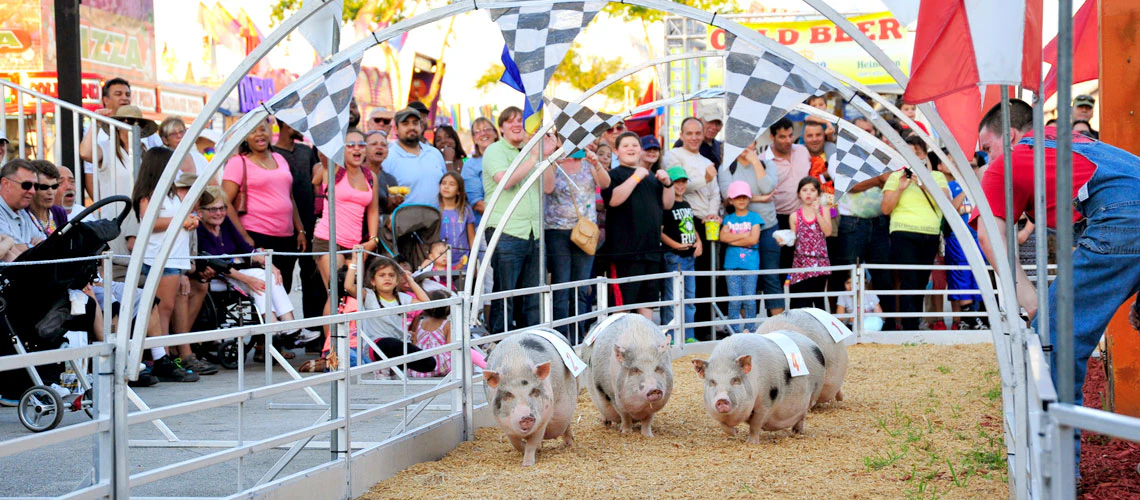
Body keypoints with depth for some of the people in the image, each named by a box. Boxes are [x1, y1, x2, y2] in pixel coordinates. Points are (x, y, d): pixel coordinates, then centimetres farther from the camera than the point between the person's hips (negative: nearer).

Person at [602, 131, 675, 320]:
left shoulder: (651, 177, 22)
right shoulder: (615, 175, 0)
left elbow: (667, 204, 19)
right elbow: (613, 199, -19)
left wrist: (667, 184, 2)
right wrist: (636, 177, -17)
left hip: (651, 248, 7)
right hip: (626, 249, -7)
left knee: (648, 297, 11)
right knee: (623, 300, -8)